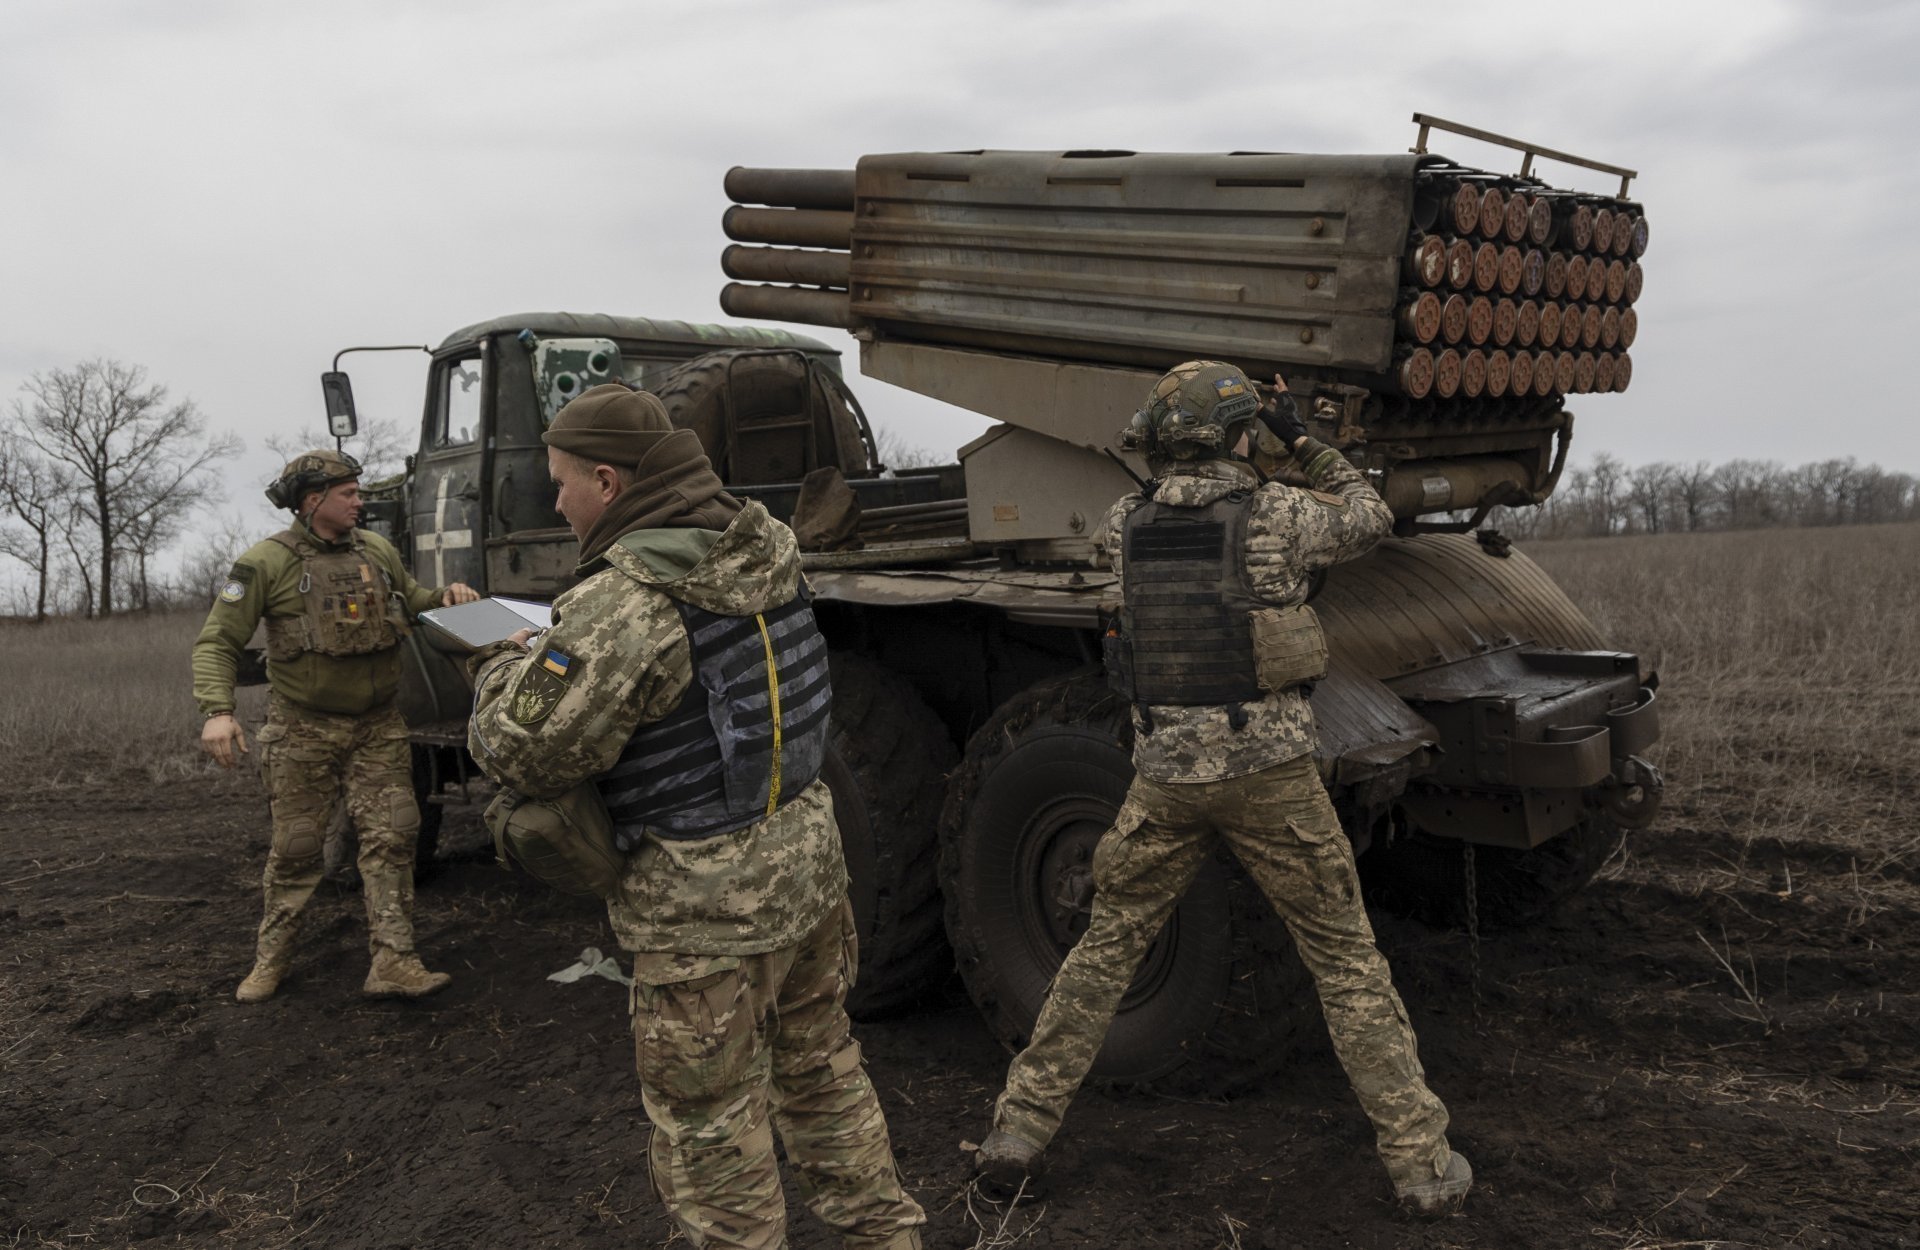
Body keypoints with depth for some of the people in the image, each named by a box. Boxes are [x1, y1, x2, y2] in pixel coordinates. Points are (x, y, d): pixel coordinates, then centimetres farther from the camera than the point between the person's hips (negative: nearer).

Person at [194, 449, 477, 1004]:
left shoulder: (377, 551, 5)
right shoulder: (269, 562, -11)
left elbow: (411, 602, 22)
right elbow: (217, 642, -12)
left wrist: (444, 596, 0)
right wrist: (217, 711, -25)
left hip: (377, 726, 4)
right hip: (304, 729, -4)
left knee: (390, 837, -4)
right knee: (295, 848, 6)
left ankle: (392, 962, -2)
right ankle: (271, 959, 24)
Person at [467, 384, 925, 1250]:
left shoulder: (620, 607, -24)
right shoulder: (764, 551, 1)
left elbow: (524, 756, -21)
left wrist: (503, 669, 0)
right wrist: (553, 646, 13)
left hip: (707, 898, -8)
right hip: (806, 851, 8)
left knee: (709, 1123, 10)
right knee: (818, 1063, 25)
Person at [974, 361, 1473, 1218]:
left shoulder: (1124, 527, 2)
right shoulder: (1276, 515, -7)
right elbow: (1368, 518, 12)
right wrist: (1303, 446, 18)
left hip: (1164, 780, 3)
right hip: (1269, 774, -2)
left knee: (1104, 951, 17)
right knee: (1348, 963, 11)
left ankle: (1018, 1136, 19)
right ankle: (1421, 1163, 18)